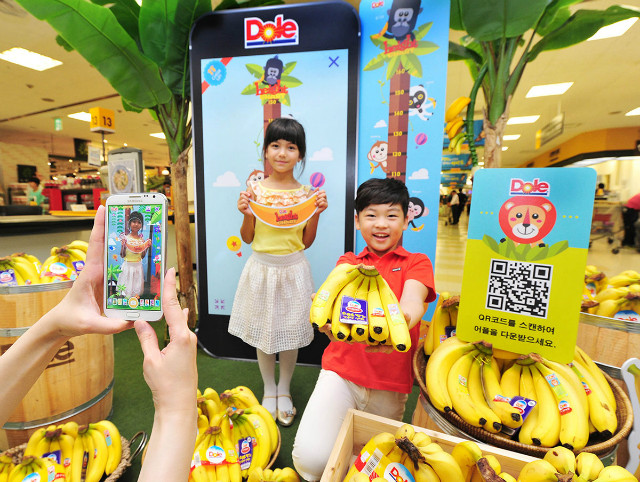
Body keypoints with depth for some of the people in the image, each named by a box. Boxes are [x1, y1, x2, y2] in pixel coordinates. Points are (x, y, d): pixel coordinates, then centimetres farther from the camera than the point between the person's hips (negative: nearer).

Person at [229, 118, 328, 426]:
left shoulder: (307, 194, -2)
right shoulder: (255, 190, -3)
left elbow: (306, 242, 2)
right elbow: (247, 238, 1)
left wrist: (316, 213, -11)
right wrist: (246, 214, -16)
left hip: (293, 270, 0)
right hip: (262, 268, 1)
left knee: (290, 333, 12)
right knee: (262, 333, 14)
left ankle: (284, 391, 39)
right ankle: (268, 390, 40)